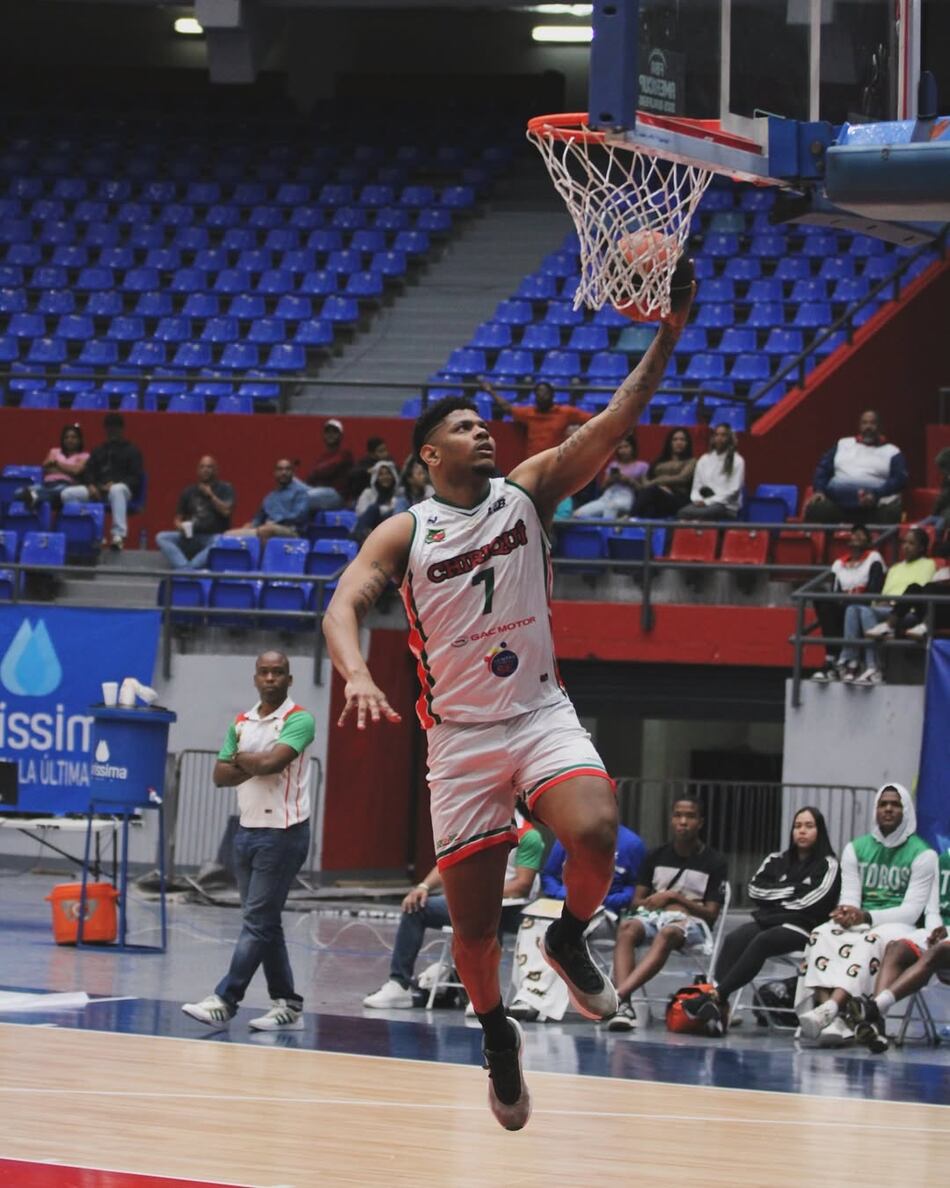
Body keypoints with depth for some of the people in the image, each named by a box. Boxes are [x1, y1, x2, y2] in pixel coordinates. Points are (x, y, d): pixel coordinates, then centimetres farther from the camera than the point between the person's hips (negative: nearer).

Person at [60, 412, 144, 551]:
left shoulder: (131, 451, 11)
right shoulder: (98, 451, 26)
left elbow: (136, 478, -2)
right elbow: (88, 472, 15)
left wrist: (115, 484, -19)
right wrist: (91, 486, -9)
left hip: (123, 489, -5)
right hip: (98, 489, 5)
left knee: (116, 490, -44)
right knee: (67, 493, -18)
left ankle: (118, 535, -48)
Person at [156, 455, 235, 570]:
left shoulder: (225, 489, 5)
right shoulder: (189, 492, 14)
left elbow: (226, 511, -9)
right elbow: (178, 518, 15)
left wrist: (210, 495, -9)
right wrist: (180, 526, -7)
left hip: (214, 538, -4)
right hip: (191, 537, 4)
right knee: (161, 537, -17)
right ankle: (185, 568, -38)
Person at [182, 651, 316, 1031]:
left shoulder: (298, 720, -7)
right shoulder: (241, 723, 13)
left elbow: (272, 761, -21)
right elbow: (220, 775, 7)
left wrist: (242, 758, -2)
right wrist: (255, 766, -10)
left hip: (282, 832, -8)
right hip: (247, 829, 8)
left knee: (258, 923, -7)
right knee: (264, 924, 8)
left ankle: (225, 1001, -9)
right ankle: (287, 1005, 13)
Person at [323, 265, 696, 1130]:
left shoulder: (527, 491, 4)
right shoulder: (404, 533, 0)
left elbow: (614, 422, -7)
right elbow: (344, 607, -12)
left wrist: (666, 337, -20)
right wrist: (356, 674, -34)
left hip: (542, 716, 0)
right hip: (459, 736, 0)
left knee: (594, 832, -30)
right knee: (473, 922, 1)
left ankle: (570, 937, 1)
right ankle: (497, 1032, 30)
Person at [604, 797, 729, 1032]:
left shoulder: (714, 863, 5)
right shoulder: (656, 856, 16)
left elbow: (711, 914, 0)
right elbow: (637, 901, 15)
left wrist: (675, 897, -10)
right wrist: (650, 902, -8)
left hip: (690, 922, -3)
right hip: (654, 914, 3)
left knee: (667, 934, -41)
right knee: (627, 928, -35)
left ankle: (617, 996, -61)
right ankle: (623, 1005, -53)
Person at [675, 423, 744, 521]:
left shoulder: (737, 461, 3)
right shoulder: (704, 460, 17)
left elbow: (733, 490, -4)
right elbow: (696, 486, 15)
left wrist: (708, 502, -11)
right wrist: (698, 500, -8)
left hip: (725, 506, -4)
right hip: (703, 503, 4)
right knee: (683, 512, -31)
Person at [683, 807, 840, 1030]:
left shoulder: (828, 865, 6)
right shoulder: (777, 860, 22)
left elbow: (812, 902, -8)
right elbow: (756, 888, 8)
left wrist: (776, 896, 2)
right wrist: (792, 891, -1)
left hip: (802, 928, -5)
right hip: (767, 921, 5)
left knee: (762, 942, -35)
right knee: (734, 939, -28)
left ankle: (716, 996, -44)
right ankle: (717, 1006, -45)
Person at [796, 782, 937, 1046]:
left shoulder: (922, 854, 1)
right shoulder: (856, 849, 16)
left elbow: (911, 911, -8)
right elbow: (849, 898, 8)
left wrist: (866, 917, -22)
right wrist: (846, 914, -18)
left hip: (897, 926, -4)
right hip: (858, 925, 4)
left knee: (869, 942, -40)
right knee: (822, 935, -31)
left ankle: (830, 1007, -62)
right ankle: (832, 1021, -52)